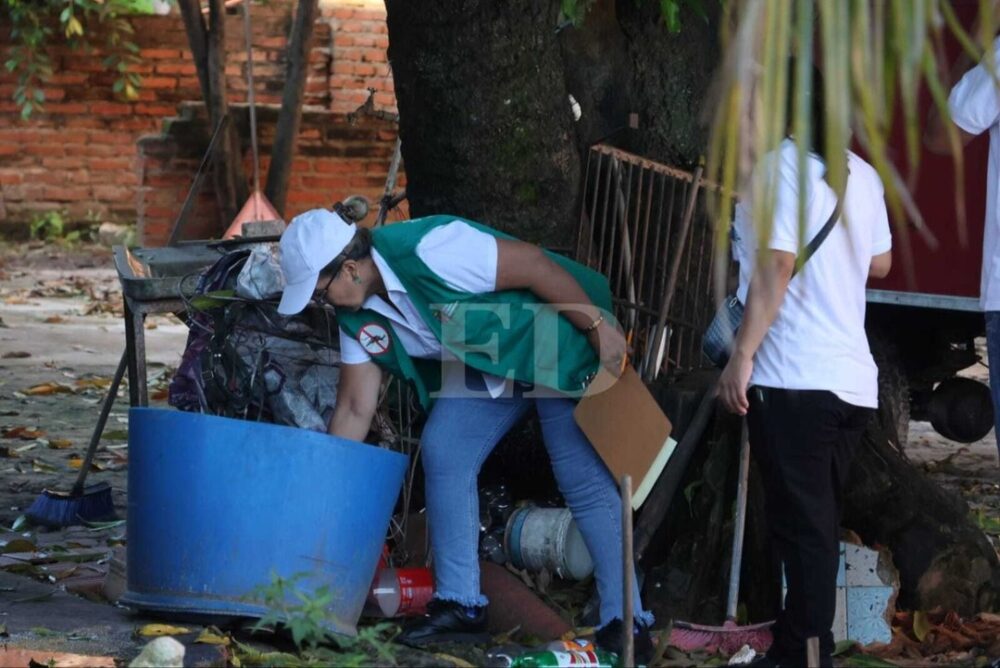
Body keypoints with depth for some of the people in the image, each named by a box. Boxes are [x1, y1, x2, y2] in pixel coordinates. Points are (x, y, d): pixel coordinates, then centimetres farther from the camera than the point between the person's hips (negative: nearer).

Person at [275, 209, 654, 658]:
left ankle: (626, 623, -8)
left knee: (585, 479, -13)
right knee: (442, 453, -5)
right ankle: (459, 605, 2)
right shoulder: (358, 316, -5)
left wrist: (599, 330, -24)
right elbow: (354, 410, 0)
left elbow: (537, 266, -28)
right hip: (484, 366, 8)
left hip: (559, 341, -8)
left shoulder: (426, 250, -32)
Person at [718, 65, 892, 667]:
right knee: (815, 523, 14)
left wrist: (742, 356, -15)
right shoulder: (862, 174, 13)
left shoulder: (781, 165, -8)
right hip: (852, 379, 7)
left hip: (794, 379, -7)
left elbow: (776, 264, -17)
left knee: (803, 527, -4)